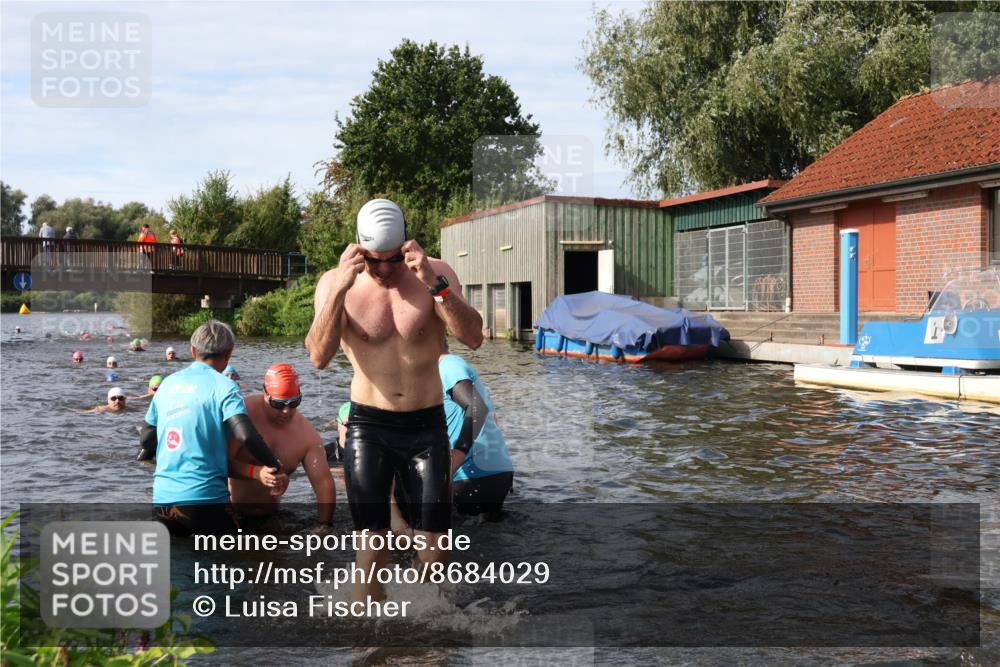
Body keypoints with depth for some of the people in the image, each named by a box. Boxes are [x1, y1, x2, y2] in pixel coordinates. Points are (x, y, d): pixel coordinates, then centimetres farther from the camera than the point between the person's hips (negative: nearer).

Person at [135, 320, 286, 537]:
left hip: (162, 498, 5)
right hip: (204, 498, -5)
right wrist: (276, 468, -7)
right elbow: (246, 436, -19)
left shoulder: (168, 383, 12)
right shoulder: (223, 385, -6)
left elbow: (146, 439, 19)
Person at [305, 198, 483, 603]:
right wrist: (339, 291, -29)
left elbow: (473, 338, -18)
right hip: (369, 425, -1)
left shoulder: (435, 273, -5)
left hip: (427, 425, 1)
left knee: (434, 548, 4)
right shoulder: (335, 282, -5)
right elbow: (318, 357, -18)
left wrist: (435, 283, -30)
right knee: (371, 546, 0)